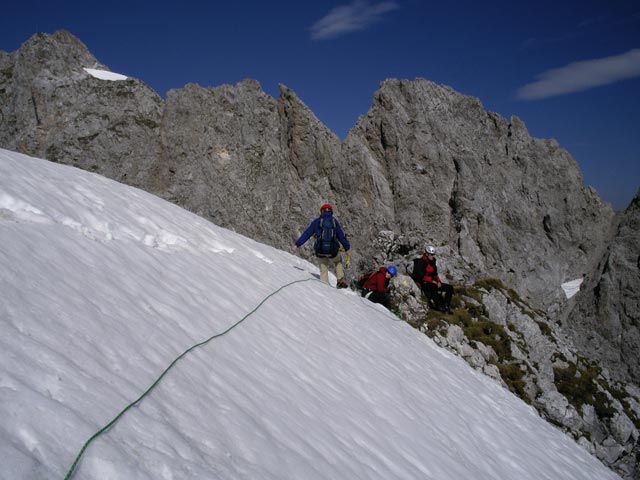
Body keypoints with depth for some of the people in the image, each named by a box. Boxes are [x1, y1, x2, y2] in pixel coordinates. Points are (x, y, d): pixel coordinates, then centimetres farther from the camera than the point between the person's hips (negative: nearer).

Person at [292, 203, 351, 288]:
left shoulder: (316, 221, 5)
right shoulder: (335, 221, 5)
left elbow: (306, 234, 4)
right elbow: (342, 236, 7)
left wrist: (297, 245, 8)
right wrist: (347, 248, 15)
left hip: (320, 251, 0)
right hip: (333, 251, 0)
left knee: (323, 270, 19)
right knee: (338, 262, 30)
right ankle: (340, 280, 18)